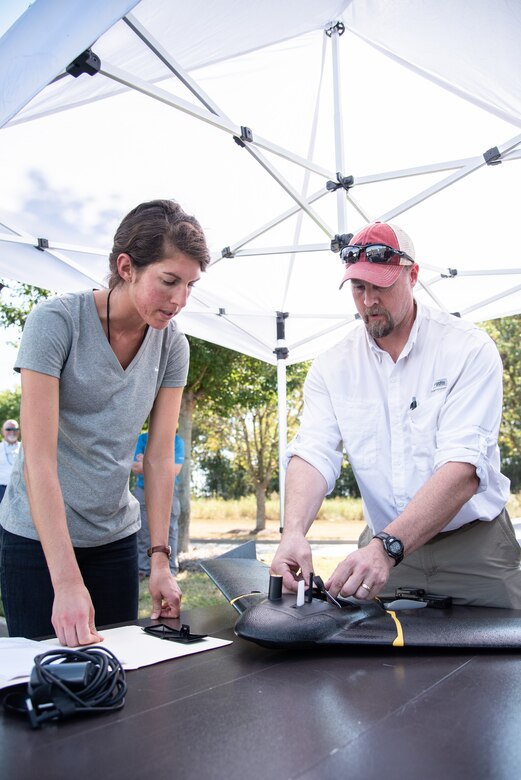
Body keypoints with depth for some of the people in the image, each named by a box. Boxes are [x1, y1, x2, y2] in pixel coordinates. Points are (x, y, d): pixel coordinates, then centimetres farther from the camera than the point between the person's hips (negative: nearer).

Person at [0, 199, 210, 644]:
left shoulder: (172, 346, -4)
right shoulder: (55, 322, -18)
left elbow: (160, 456, -3)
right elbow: (38, 458, -23)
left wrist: (160, 560, -8)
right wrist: (67, 581, -27)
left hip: (116, 536, 4)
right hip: (38, 537, -4)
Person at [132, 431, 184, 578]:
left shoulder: (177, 441, -1)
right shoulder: (142, 439, 4)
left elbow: (175, 469, -11)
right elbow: (135, 468, -3)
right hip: (143, 491, 2)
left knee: (168, 531, -1)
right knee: (142, 532, 2)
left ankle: (170, 569, 4)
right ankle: (142, 569, 8)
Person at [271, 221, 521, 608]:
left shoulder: (470, 349, -12)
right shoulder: (332, 367, -1)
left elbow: (463, 469, -23)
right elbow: (313, 453, -11)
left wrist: (387, 548, -34)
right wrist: (294, 531, -31)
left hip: (474, 548, -2)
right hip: (384, 548, 2)